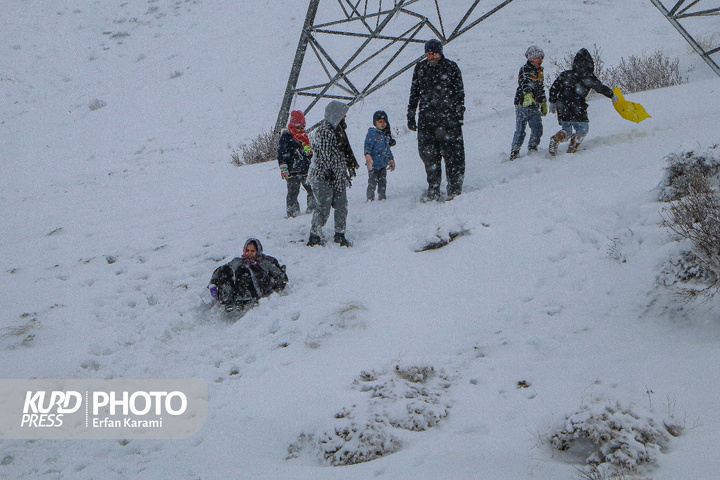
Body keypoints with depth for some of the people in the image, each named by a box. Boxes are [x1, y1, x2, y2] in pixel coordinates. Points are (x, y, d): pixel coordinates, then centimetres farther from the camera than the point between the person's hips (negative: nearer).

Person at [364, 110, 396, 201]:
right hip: (374, 164, -7)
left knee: (383, 182, 13)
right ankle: (370, 198, 3)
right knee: (372, 182, -5)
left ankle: (382, 196, 24)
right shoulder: (371, 134, -11)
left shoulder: (386, 134, 13)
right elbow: (367, 147, -16)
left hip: (383, 164, 7)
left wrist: (391, 160, 27)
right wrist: (368, 158, -29)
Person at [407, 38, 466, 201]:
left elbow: (459, 92, 1)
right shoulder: (420, 69, 11)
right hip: (426, 117, 4)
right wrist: (410, 116, 14)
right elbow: (414, 93, 18)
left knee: (452, 153, -6)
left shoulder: (451, 67, 1)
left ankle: (455, 189, 1)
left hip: (448, 116, -3)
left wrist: (459, 114, -5)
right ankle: (433, 190, 11)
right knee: (428, 153, 2)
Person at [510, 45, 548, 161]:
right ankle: (514, 153, 1)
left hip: (534, 107, 7)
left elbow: (541, 90, 28)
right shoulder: (525, 70, -8)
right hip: (523, 105, -7)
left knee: (537, 129, 1)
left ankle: (532, 149, 16)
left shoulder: (539, 72, 18)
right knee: (520, 131, -6)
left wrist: (544, 105, 31)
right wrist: (528, 96, -44)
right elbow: (525, 85, -27)